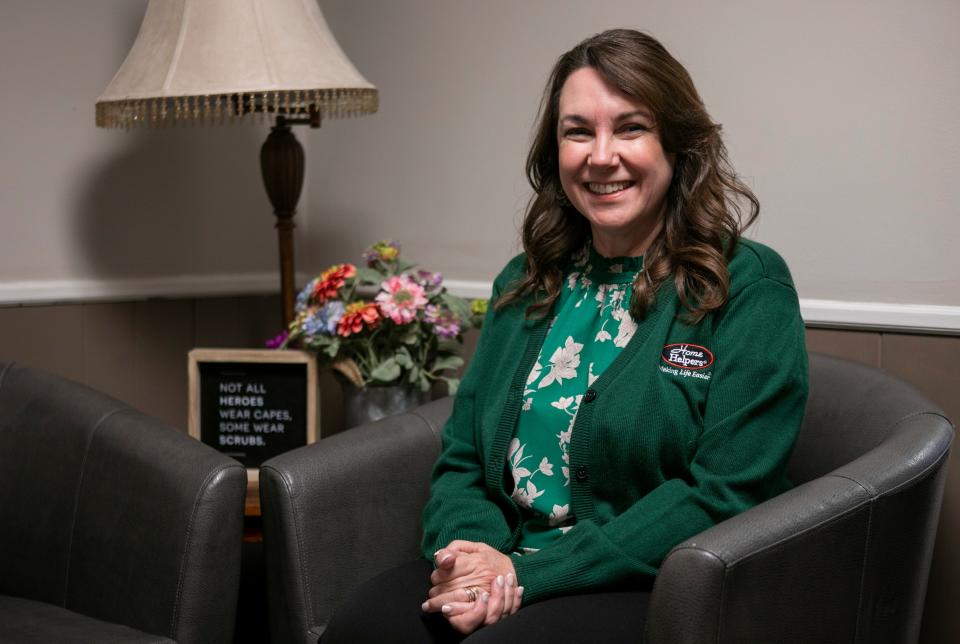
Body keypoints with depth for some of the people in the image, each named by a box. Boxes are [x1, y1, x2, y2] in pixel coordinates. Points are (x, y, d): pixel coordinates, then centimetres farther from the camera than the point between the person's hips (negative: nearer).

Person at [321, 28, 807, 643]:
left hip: (650, 589, -4)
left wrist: (530, 574, -17)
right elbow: (463, 455, 14)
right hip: (498, 569, 5)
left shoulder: (749, 287, -4)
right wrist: (467, 551, -10)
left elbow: (723, 497, -12)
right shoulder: (526, 284, 14)